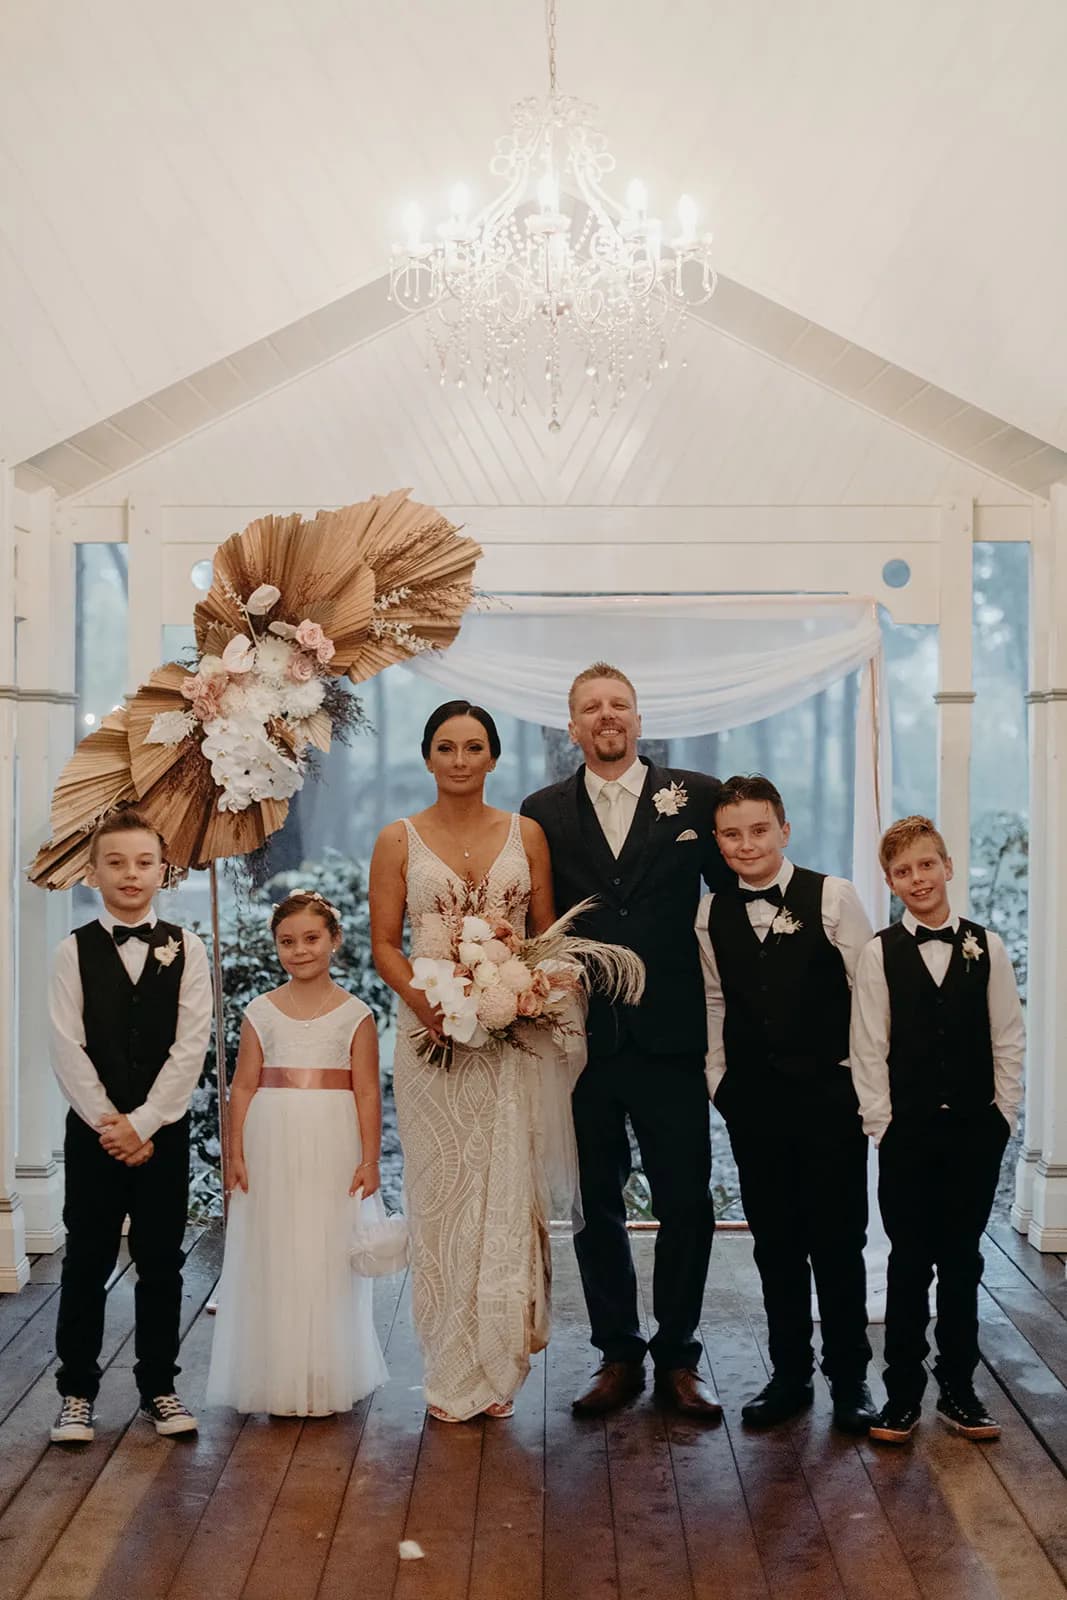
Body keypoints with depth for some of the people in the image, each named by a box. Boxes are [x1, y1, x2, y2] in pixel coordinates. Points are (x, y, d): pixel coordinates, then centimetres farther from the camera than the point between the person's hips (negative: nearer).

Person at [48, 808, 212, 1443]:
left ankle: (159, 1387, 20)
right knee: (86, 1262, 5)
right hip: (93, 1128, 0)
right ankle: (78, 1391, 17)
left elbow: (191, 1046, -6)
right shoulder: (75, 950, 0)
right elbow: (68, 1047, -5)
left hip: (163, 1129, 0)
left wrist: (144, 1123, -12)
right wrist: (107, 1121, -12)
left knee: (162, 1263, 8)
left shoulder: (186, 948, -1)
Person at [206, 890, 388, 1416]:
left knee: (329, 1259, 3)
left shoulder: (354, 1014, 1)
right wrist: (236, 1154, -1)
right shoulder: (261, 1012, 5)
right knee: (273, 1259, 5)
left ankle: (328, 1378, 14)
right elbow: (244, 1086, 4)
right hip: (272, 1147, 2)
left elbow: (367, 1092, -1)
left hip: (333, 1148, -1)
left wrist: (369, 1160, -6)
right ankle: (279, 1378, 16)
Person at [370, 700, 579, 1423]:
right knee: (440, 1194, 3)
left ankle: (497, 1365, 13)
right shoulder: (399, 840, 4)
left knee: (507, 1192, 0)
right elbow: (385, 943, 3)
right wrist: (421, 998, -15)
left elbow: (548, 934, 9)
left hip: (513, 1037, 1)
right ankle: (451, 1373, 14)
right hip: (431, 1035, 0)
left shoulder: (526, 834, 7)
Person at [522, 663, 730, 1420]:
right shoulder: (543, 813, 6)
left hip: (669, 1037, -1)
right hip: (580, 1039, 1)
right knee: (597, 1207, 11)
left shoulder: (696, 797, 2)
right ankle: (619, 1353, 25)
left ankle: (678, 1356, 21)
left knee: (686, 1203, 5)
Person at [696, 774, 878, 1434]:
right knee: (775, 1242, 11)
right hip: (753, 1100, 3)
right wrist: (718, 1079, 11)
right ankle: (790, 1374, 23)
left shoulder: (833, 897, -7)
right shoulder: (711, 915, 4)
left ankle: (850, 1376, 20)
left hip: (830, 1094, -3)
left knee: (838, 1241, 4)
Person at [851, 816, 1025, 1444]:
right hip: (907, 1133, -1)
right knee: (910, 1263, 4)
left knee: (962, 1260, 10)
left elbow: (1010, 1039, 4)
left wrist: (1004, 1112, 0)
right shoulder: (880, 953, -3)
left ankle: (959, 1388, 21)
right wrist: (882, 1123, -5)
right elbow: (869, 1049, -2)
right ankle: (903, 1392, 14)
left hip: (976, 1131, 1)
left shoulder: (987, 946, 1)